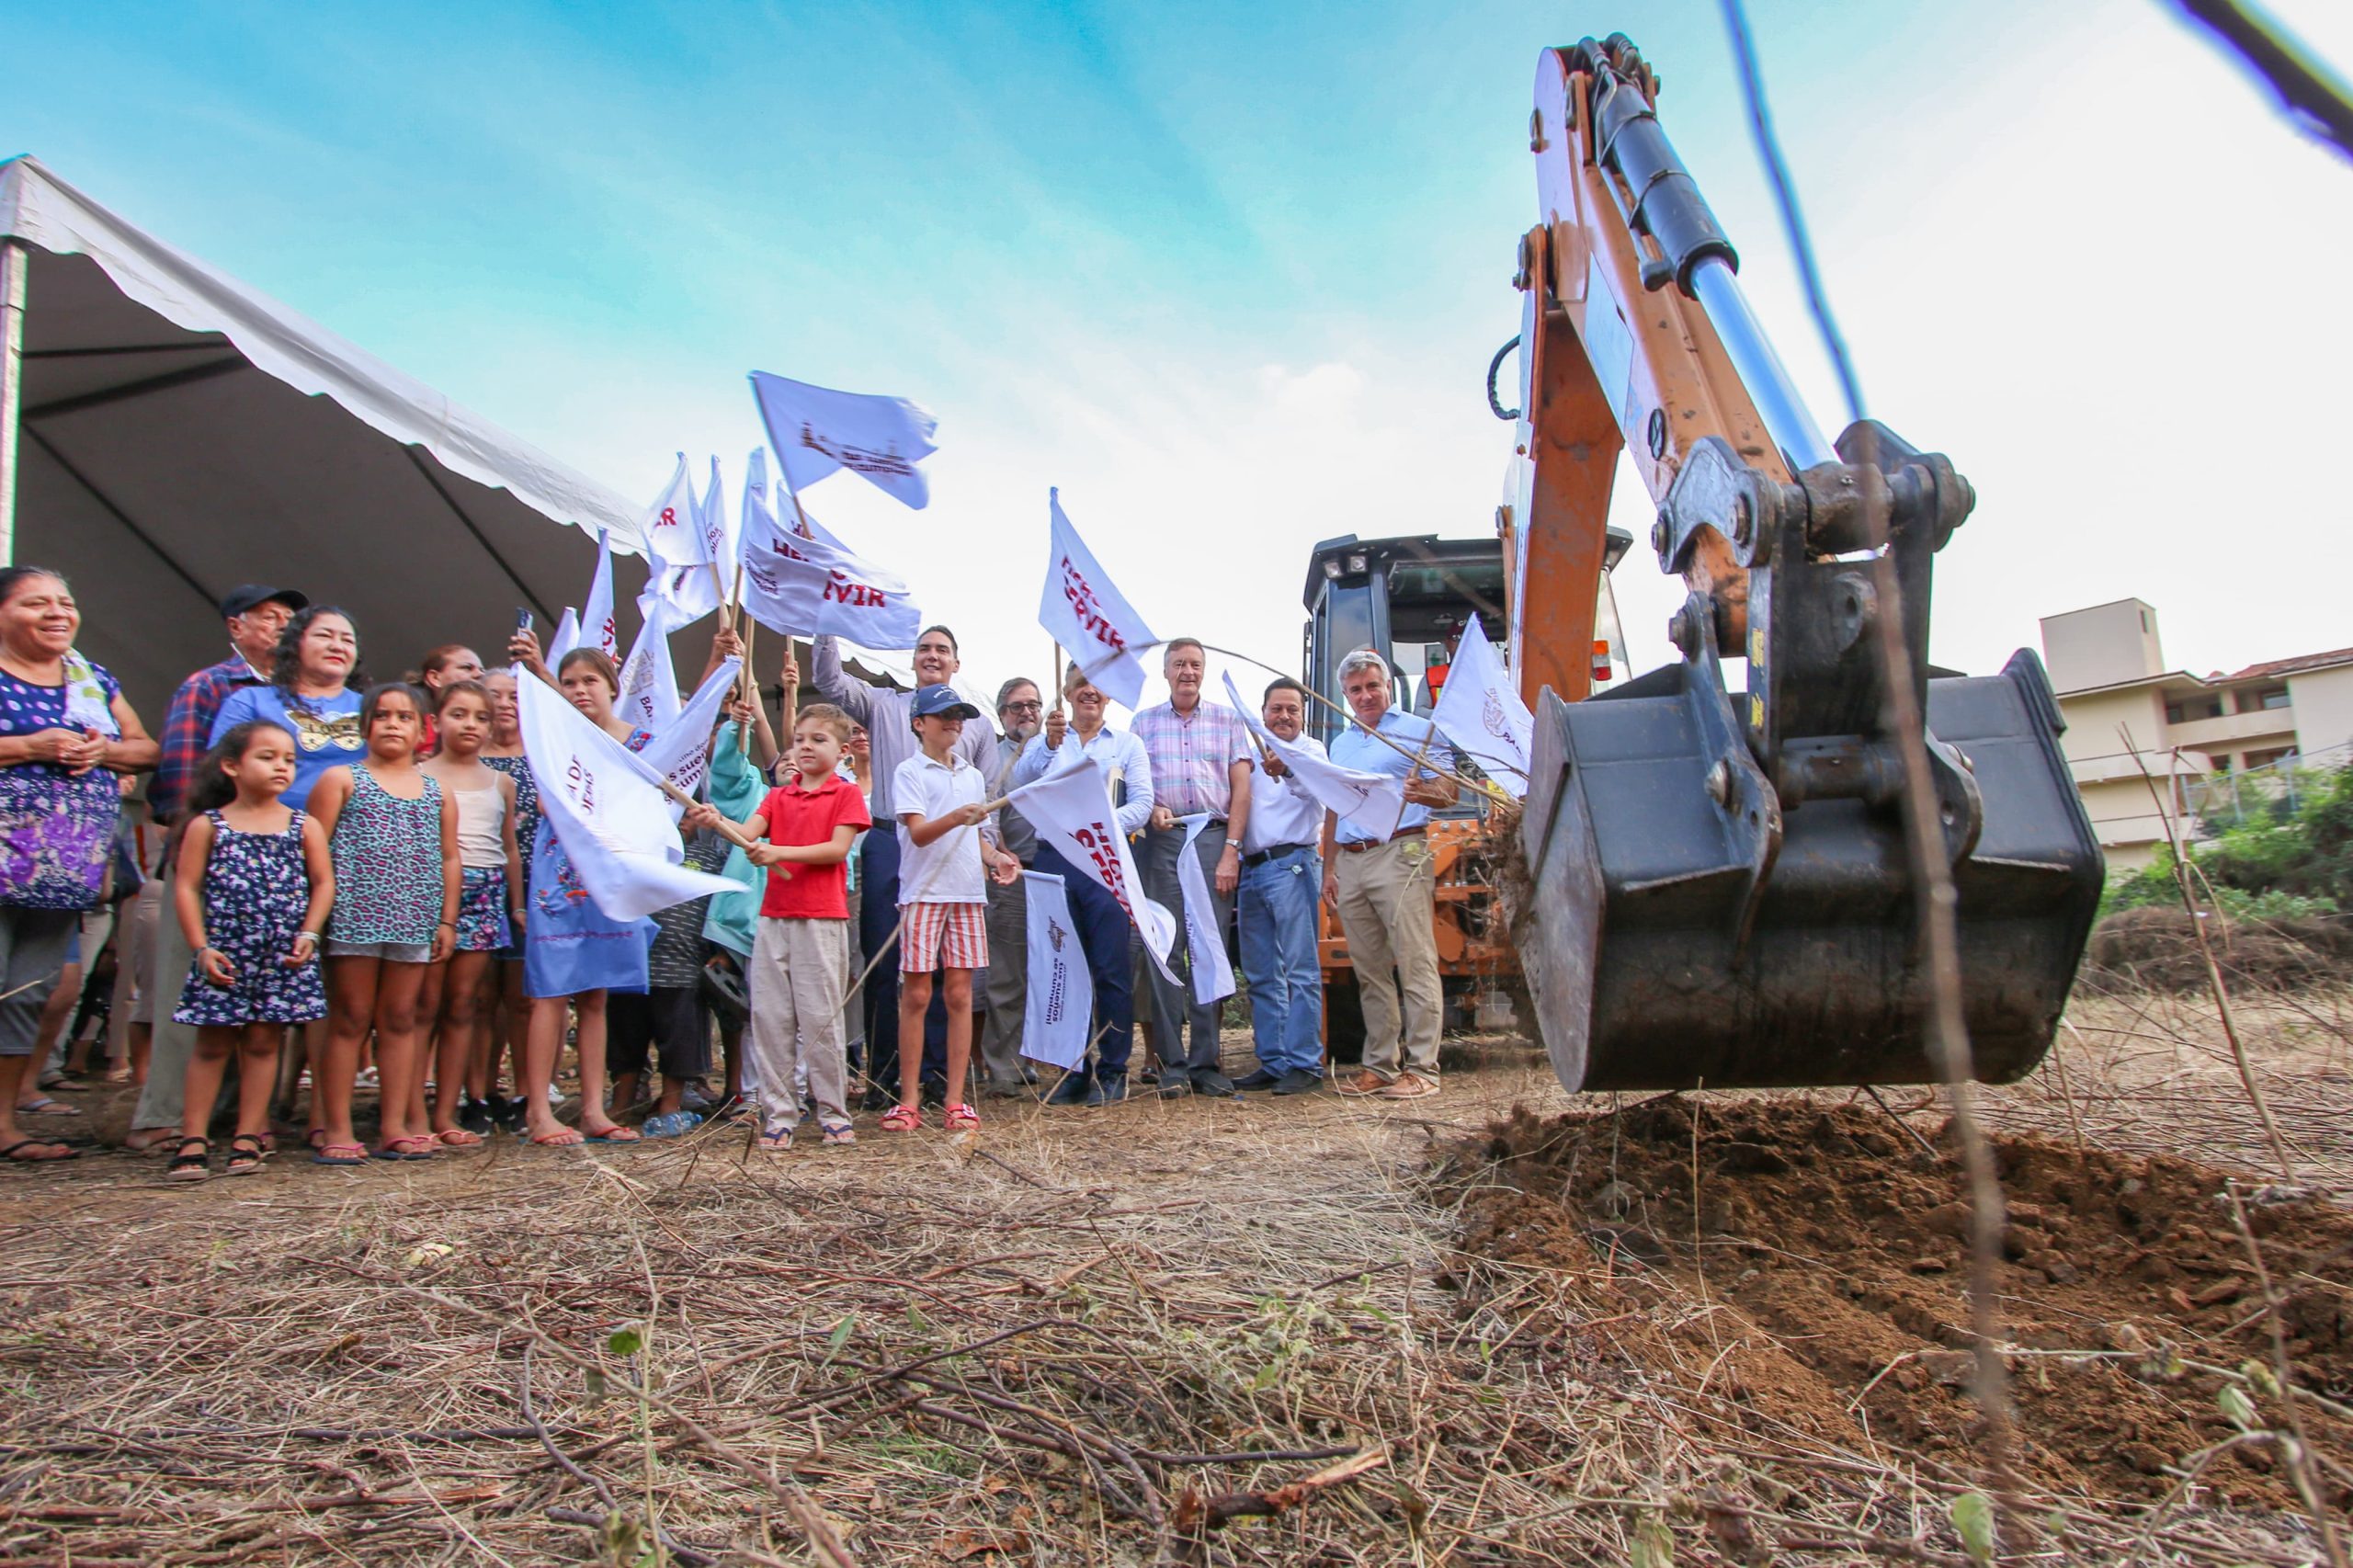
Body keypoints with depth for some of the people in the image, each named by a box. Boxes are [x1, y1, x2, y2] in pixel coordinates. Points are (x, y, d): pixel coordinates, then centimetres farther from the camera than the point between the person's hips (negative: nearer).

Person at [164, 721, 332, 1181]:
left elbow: (323, 882, 4)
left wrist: (308, 935, -6)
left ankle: (249, 1136, 15)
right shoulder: (208, 825, 1)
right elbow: (186, 887, 0)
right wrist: (202, 947, -7)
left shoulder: (304, 826, 4)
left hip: (284, 958, 1)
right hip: (225, 956, -1)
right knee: (212, 1044, 4)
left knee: (262, 1043, 7)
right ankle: (193, 1141, 11)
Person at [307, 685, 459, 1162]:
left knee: (402, 1019, 8)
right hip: (354, 915, -3)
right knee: (350, 1019, 2)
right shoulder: (341, 779, 4)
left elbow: (449, 858, 14)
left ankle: (394, 1127, 14)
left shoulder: (435, 790, 14)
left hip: (415, 921, 3)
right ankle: (336, 1130, 9)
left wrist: (447, 919, 8)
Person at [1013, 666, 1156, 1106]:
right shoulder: (1045, 740, 15)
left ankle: (1113, 1071, 4)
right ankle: (1074, 1069, 14)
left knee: (1112, 969, -5)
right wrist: (1049, 744, -24)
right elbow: (1022, 779, -5)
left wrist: (1106, 824, -18)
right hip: (1054, 859, 1)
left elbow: (1143, 802, 1)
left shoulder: (1127, 744, 13)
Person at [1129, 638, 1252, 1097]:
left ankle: (1206, 1063, 4)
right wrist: (1151, 807, -10)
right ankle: (1171, 1064, 1)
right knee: (1164, 949, -4)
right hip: (1161, 840, 1)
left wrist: (1231, 850, -4)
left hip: (1215, 838, 0)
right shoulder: (1144, 722, 16)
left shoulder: (1228, 720, 14)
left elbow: (1241, 789, 7)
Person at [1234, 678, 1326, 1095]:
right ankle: (1273, 1062, 17)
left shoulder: (1310, 749, -1)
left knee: (1300, 969, -7)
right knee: (1261, 976, 10)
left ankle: (1304, 1063, -3)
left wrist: (1286, 772, -44)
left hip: (1291, 865, -7)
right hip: (1252, 869, 7)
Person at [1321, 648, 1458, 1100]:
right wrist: (1329, 869, 17)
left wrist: (1421, 793, -27)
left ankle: (1421, 1068, -3)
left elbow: (1450, 790, -5)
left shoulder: (1417, 731, 3)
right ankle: (1380, 1064, 15)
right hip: (1349, 863, 6)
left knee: (1415, 965, -7)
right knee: (1370, 972, 8)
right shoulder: (1340, 744, 21)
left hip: (1398, 855, -6)